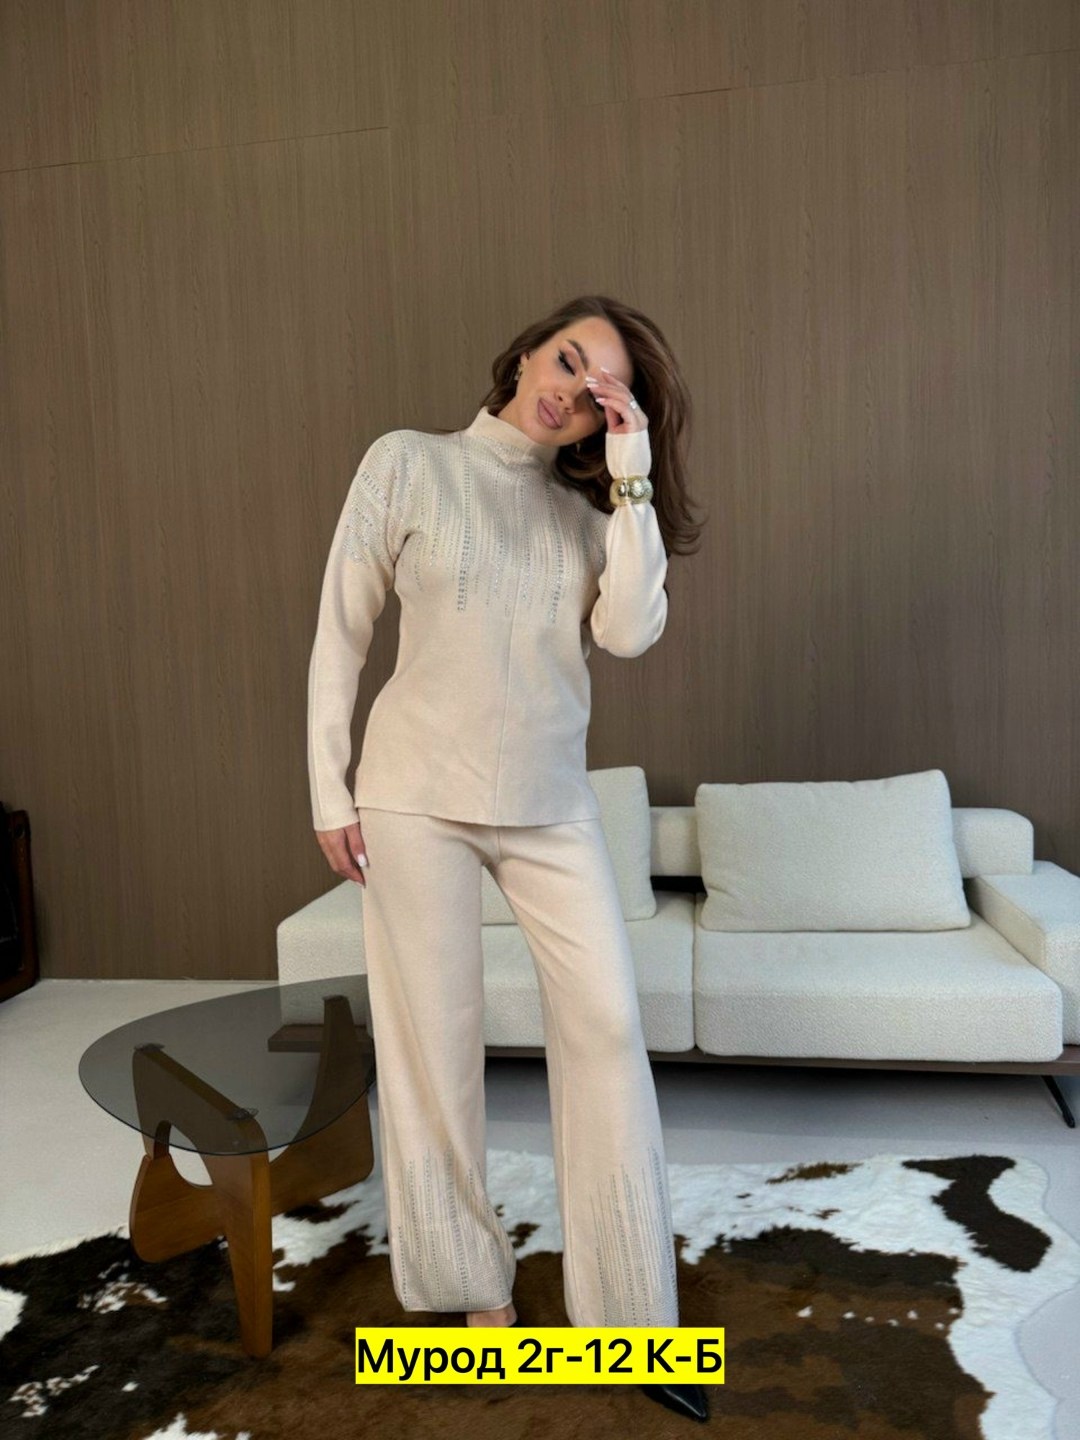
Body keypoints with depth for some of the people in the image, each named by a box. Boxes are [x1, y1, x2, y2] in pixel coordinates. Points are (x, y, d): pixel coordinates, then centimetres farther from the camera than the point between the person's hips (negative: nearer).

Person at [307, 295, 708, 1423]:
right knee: (433, 1039, 5)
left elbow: (630, 631, -7)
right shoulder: (408, 463, 1)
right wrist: (330, 790, -5)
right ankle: (471, 1285, 27)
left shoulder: (587, 510, 10)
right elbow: (340, 632, -1)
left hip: (551, 805, 3)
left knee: (606, 1024, -3)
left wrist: (633, 482, -9)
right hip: (417, 794, -3)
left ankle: (628, 1305, 13)